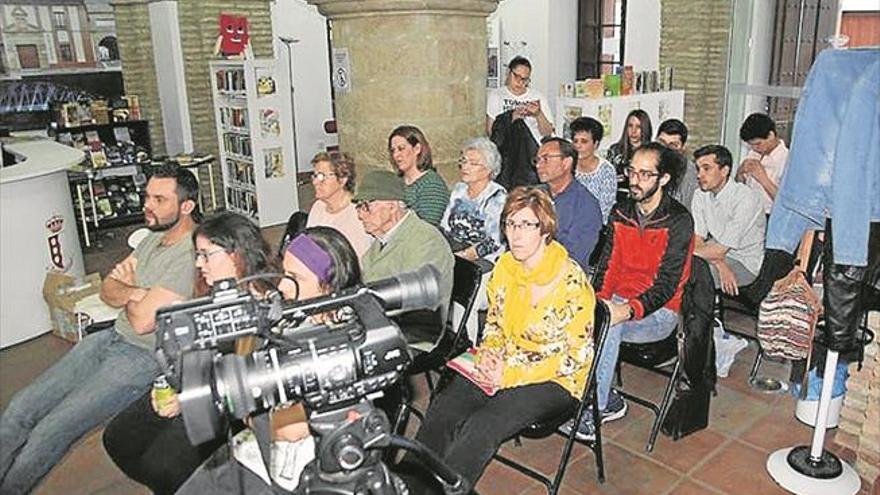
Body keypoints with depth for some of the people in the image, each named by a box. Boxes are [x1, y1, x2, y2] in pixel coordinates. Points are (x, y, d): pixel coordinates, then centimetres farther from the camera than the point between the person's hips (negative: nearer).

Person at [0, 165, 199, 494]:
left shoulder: (190, 255, -21)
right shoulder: (155, 237, 9)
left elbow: (143, 321, -22)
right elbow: (108, 290, 10)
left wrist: (127, 288, -1)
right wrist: (136, 291, -13)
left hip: (144, 358, -9)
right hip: (111, 339, 9)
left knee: (50, 432, -13)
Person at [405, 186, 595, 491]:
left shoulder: (571, 282, -18)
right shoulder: (505, 266, 1)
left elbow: (577, 355, -15)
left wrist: (510, 375, -17)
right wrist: (488, 354, -7)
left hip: (555, 381, -5)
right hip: (505, 365, 6)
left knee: (481, 428, -27)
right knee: (442, 410, -18)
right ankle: (407, 484, -10)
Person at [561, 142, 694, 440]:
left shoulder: (679, 221, -10)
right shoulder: (620, 213, 9)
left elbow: (666, 285, -17)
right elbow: (607, 265, 6)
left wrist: (626, 310, -33)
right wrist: (599, 300, -14)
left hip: (659, 312, -5)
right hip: (618, 303, 5)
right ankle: (609, 401, -9)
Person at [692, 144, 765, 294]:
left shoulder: (746, 197, -21)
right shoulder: (700, 195, 1)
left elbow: (720, 249, -24)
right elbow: (696, 240, -7)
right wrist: (719, 264, -24)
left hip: (746, 265, -6)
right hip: (720, 254, 6)